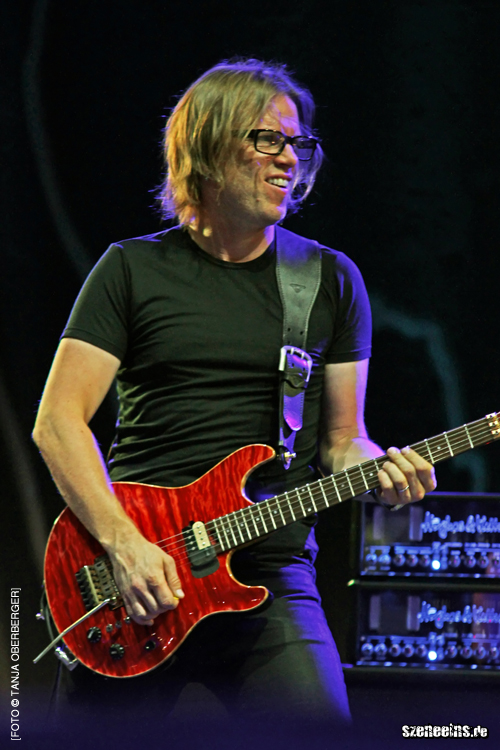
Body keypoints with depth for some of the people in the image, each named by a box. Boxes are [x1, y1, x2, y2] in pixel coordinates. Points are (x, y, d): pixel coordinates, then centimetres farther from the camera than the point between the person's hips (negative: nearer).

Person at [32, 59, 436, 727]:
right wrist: (123, 542, -12)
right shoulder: (132, 270, 6)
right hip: (128, 577, 0)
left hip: (270, 576, 1)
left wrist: (379, 469, -9)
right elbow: (58, 421, 0)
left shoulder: (331, 279, 12)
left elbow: (340, 438, 15)